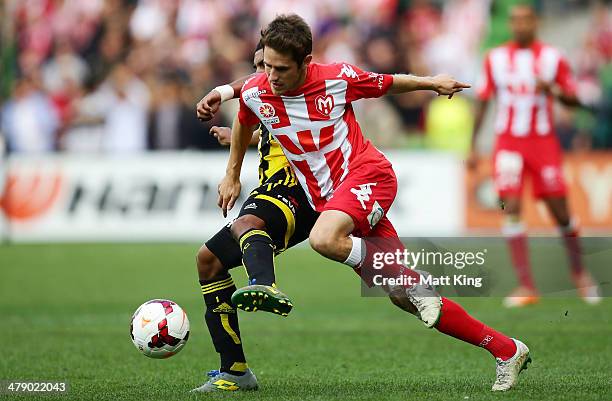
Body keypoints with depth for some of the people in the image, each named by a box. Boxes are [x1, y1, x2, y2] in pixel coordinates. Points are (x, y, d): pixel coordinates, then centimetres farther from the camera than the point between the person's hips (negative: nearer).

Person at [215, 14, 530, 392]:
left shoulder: (338, 78, -12)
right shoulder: (254, 93, -3)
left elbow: (386, 84, 8)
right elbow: (244, 125, 21)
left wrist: (432, 83, 14)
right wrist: (232, 176, 27)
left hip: (367, 175, -5)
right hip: (326, 198, 5)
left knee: (324, 239, -37)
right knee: (406, 299, -1)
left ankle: (414, 282, -16)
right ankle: (506, 350, 8)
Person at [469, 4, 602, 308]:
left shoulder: (553, 58, 0)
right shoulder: (495, 59, 4)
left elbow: (574, 100, 2)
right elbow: (482, 103, 10)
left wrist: (553, 91, -19)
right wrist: (473, 147, 8)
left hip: (544, 142, 0)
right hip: (508, 143, 0)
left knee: (560, 212, 2)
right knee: (511, 208, -14)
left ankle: (579, 273, 26)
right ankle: (526, 286, -15)